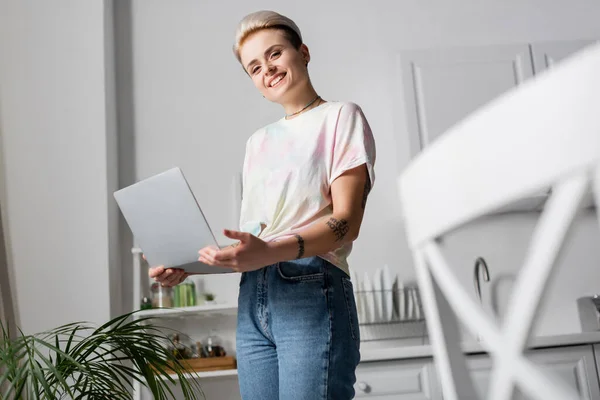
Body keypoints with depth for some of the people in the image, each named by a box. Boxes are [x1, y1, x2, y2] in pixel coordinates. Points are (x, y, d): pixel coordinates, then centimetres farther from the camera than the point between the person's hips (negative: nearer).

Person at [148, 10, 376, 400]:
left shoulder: (341, 116, 4)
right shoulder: (258, 141, 22)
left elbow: (346, 222, -8)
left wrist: (272, 252, -23)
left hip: (312, 294, -5)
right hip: (251, 299, 6)